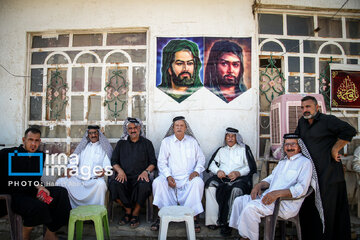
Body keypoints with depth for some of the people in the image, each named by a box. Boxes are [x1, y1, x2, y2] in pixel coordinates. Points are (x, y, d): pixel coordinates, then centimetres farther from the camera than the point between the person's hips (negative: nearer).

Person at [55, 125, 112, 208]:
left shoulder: (104, 148, 13)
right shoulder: (83, 146, 24)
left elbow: (107, 164, 1)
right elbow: (74, 160, 18)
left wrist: (104, 171, -19)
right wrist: (69, 169, -2)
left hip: (94, 180, -4)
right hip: (78, 179, 4)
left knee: (101, 183, -36)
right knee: (60, 181, -15)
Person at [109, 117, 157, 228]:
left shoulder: (147, 143, 14)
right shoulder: (121, 143, 19)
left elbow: (153, 162, 10)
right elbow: (114, 161, 15)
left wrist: (146, 171, -9)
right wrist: (120, 170, -5)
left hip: (140, 176, -1)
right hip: (124, 176, 2)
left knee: (144, 185, -35)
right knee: (114, 184, -31)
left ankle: (135, 213, -10)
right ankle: (128, 210, -6)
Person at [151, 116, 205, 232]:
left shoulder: (192, 141, 11)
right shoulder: (166, 141, 7)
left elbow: (201, 158, 13)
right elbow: (162, 162, 3)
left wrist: (196, 171, -7)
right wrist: (168, 176, -13)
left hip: (188, 178, 0)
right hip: (171, 177, 0)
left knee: (198, 182, -30)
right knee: (157, 182, -27)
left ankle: (194, 217, -18)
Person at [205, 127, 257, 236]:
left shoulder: (244, 149, 20)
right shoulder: (221, 150, 31)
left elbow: (252, 167, 9)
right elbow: (211, 164, 19)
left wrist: (238, 173, -9)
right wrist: (218, 171, -4)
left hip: (239, 178, -2)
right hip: (222, 177, 3)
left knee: (236, 189, -38)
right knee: (210, 185, -31)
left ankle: (226, 223, -28)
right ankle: (213, 221, -27)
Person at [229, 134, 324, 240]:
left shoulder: (305, 162, -3)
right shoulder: (282, 161, 23)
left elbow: (302, 188, -15)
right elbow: (271, 178, 26)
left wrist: (277, 193, -26)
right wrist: (259, 185, 4)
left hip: (286, 204, -8)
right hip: (268, 196, 9)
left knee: (250, 208, -28)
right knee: (239, 201, -2)